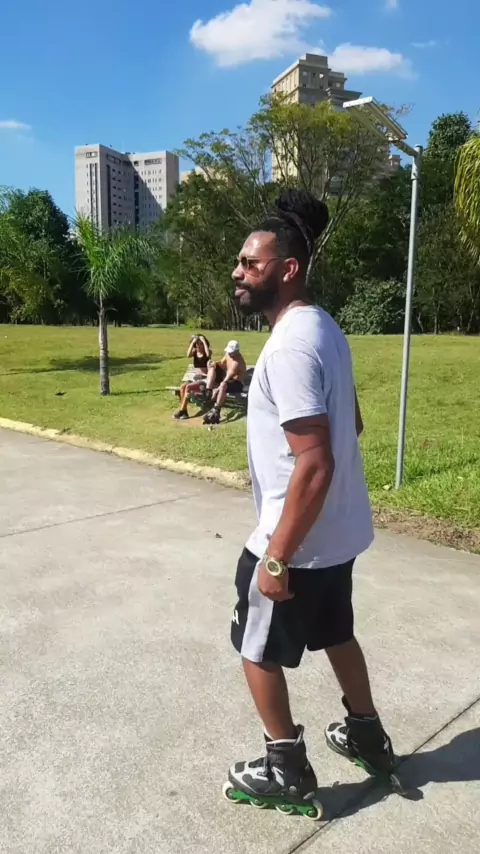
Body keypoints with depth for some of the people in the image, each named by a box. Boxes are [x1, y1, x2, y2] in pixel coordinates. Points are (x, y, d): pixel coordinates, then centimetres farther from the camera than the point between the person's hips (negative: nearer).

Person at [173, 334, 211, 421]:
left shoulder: (208, 351, -2)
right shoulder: (194, 351, 8)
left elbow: (208, 354, -28)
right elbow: (188, 355, -14)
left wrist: (203, 341, -20)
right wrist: (193, 342, -15)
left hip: (205, 379, -5)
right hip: (196, 378, 5)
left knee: (188, 387, -28)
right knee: (182, 387, -24)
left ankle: (182, 410, -22)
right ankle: (184, 411, -23)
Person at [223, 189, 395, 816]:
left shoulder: (289, 346, -25)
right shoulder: (323, 328, 6)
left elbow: (314, 465, -29)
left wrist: (277, 558, -22)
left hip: (300, 539, -9)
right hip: (339, 530, 9)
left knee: (257, 649, 13)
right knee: (335, 634, 27)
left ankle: (288, 771, 32)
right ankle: (368, 736, 48)